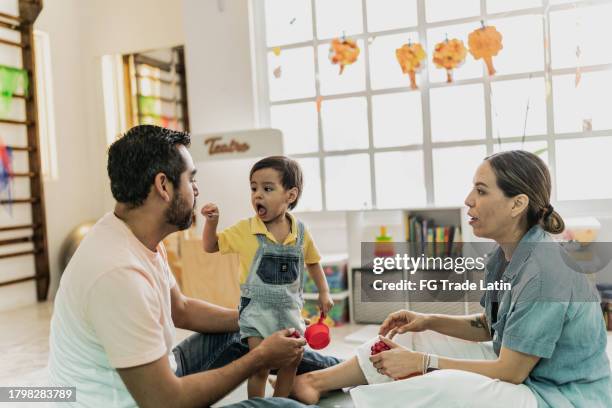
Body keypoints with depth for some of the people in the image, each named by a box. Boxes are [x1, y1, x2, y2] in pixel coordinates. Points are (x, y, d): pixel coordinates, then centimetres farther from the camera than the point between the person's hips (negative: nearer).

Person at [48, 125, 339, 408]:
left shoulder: (140, 238, -3)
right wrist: (261, 358, -20)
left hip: (154, 374, 9)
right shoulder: (119, 273, -34)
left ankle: (328, 369, 34)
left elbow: (181, 309, 12)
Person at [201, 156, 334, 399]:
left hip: (289, 308, 3)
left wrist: (324, 292, 9)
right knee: (260, 367, -7)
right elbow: (211, 247, 0)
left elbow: (312, 262, 12)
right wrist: (212, 221, -16)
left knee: (292, 362, 13)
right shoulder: (244, 230, -9)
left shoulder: (300, 231, -4)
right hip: (256, 308, -3)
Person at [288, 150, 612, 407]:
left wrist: (422, 362, -19)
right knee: (414, 336, 4)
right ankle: (317, 380, 6)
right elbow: (489, 327, 12)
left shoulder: (544, 273, -28)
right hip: (521, 369, 9)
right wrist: (429, 321, -1)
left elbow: (510, 372, -22)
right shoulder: (506, 256, 0)